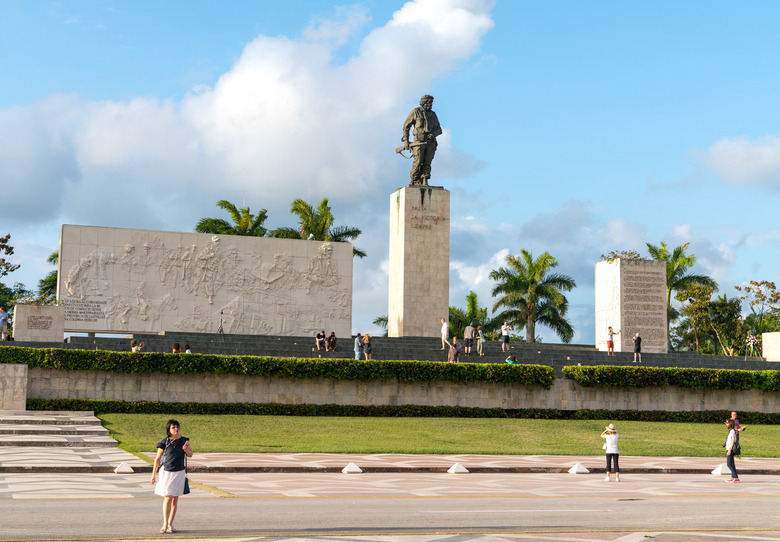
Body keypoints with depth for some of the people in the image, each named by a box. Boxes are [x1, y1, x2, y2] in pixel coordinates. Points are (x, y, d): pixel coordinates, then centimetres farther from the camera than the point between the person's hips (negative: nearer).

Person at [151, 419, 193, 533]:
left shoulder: (184, 440, 2)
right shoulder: (165, 442, -5)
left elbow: (190, 455, -1)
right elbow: (157, 459, 1)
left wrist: (186, 449, -24)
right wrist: (154, 474, 2)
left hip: (179, 473, 3)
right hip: (166, 472, -3)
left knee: (175, 499, 7)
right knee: (167, 498, -11)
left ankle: (170, 524, 15)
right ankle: (165, 524, -9)